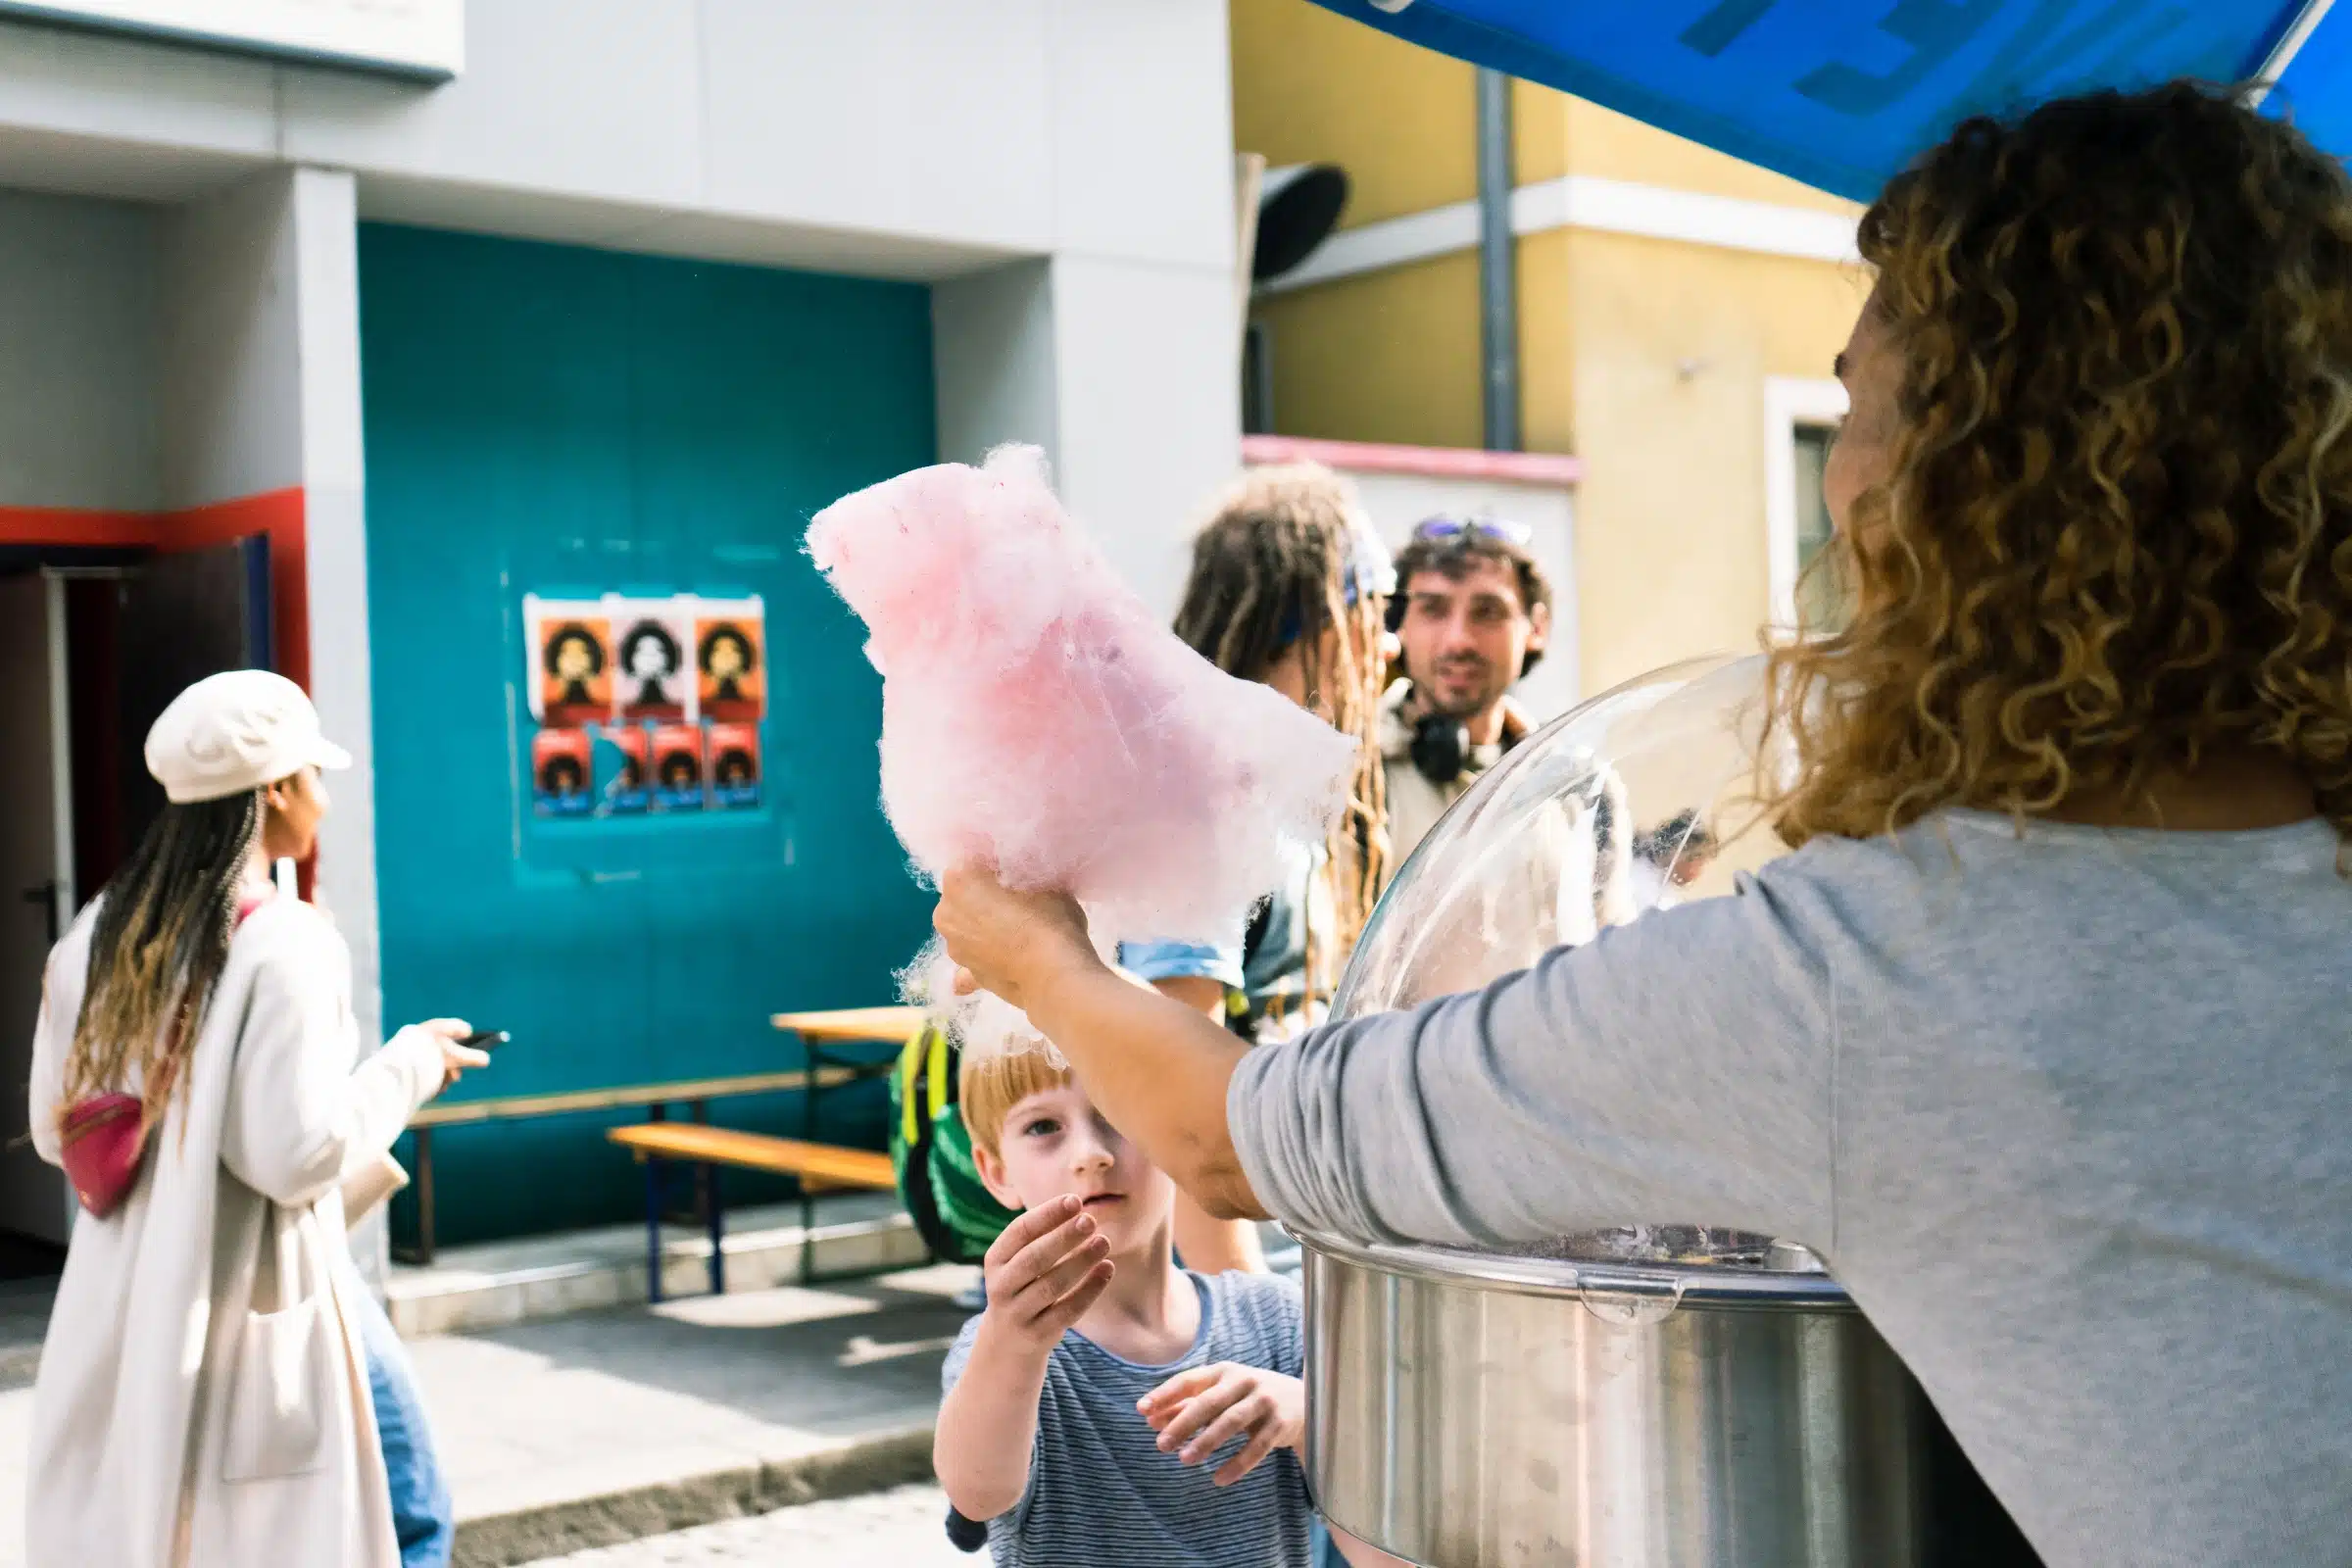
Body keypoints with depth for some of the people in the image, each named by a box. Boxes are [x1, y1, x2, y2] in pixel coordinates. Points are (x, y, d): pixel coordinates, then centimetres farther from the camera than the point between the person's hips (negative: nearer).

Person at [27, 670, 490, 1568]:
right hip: (262, 1301, -7)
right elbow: (297, 1154, -20)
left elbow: (54, 1130, 11)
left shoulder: (103, 932, 5)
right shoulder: (287, 942, -17)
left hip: (123, 1308, 7)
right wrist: (409, 1065, -7)